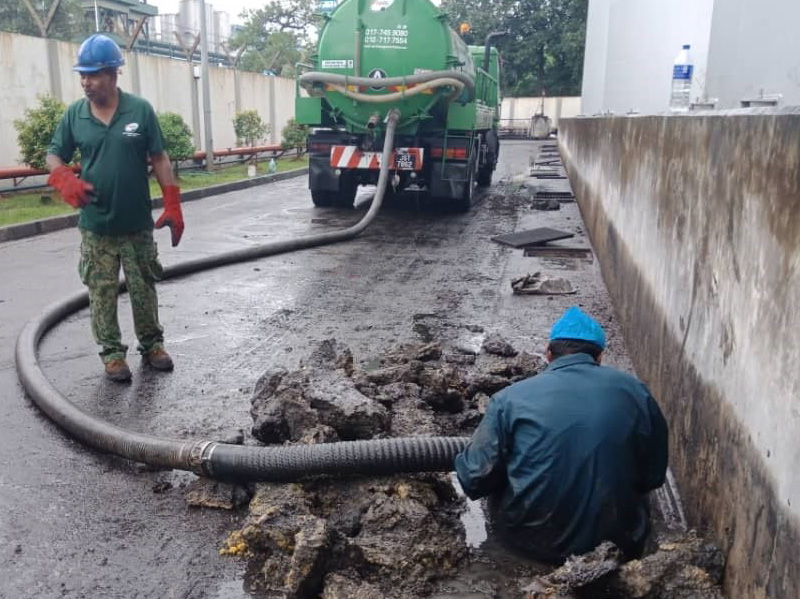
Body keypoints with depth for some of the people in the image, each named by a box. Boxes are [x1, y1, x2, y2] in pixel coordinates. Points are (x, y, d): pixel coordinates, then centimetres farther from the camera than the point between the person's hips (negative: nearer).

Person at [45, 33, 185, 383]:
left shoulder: (140, 110, -4)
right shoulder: (74, 115, 1)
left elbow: (159, 159, -1)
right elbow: (54, 157, 9)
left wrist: (172, 205, -6)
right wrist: (65, 180, -14)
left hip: (138, 223, -1)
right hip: (95, 226, 1)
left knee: (143, 288, 10)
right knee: (102, 293, 7)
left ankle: (151, 344, 26)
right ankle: (112, 352, 19)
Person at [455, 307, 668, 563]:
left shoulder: (510, 398, -12)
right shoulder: (635, 392, -5)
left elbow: (475, 478, -12)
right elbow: (653, 477, 5)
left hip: (531, 540, -1)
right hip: (616, 542, 1)